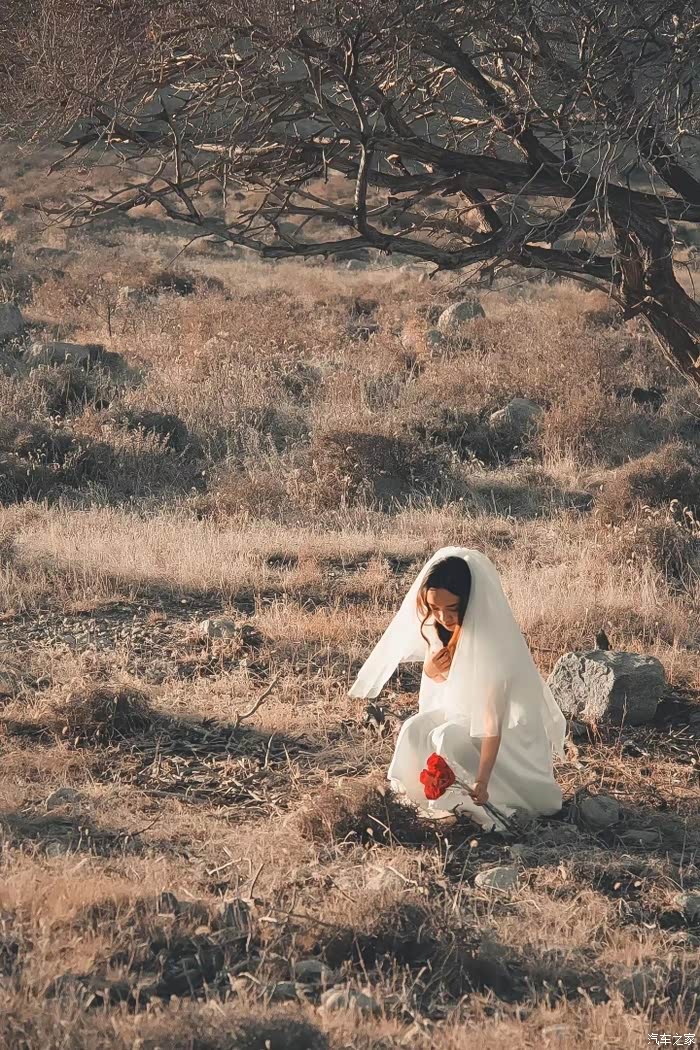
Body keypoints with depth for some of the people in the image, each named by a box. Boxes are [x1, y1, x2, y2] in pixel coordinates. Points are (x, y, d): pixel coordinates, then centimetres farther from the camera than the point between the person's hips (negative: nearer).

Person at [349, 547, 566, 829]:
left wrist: (481, 781, -42)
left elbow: (492, 719, -35)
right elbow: (436, 677, 8)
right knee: (414, 730, -20)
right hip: (459, 709, 7)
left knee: (446, 739, -30)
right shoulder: (435, 626, -11)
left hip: (510, 727, -7)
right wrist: (431, 668, -19)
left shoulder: (491, 638, -32)